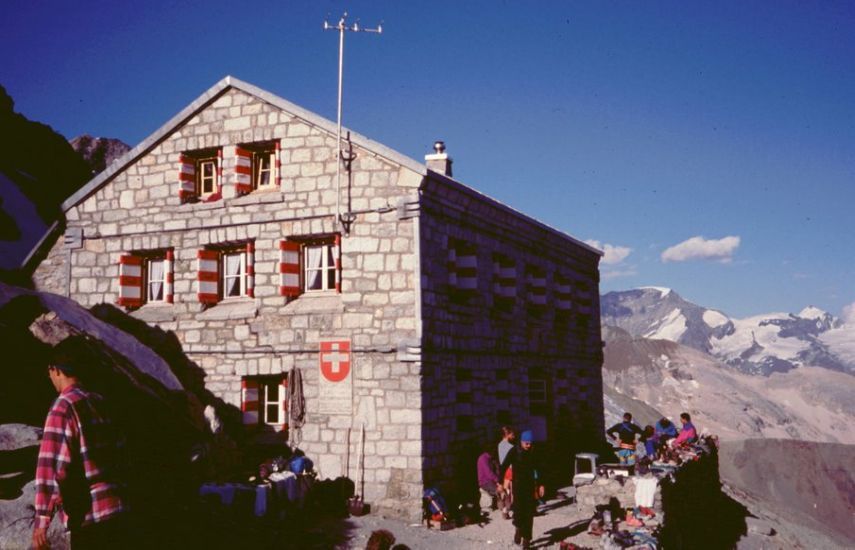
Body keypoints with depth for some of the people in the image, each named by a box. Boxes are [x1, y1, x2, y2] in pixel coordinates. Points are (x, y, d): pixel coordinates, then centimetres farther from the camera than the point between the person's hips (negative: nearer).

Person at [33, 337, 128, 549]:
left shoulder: (63, 407, -11)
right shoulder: (98, 402, 11)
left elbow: (51, 465, -17)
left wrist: (41, 520, -17)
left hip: (88, 517, -7)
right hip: (117, 510, 7)